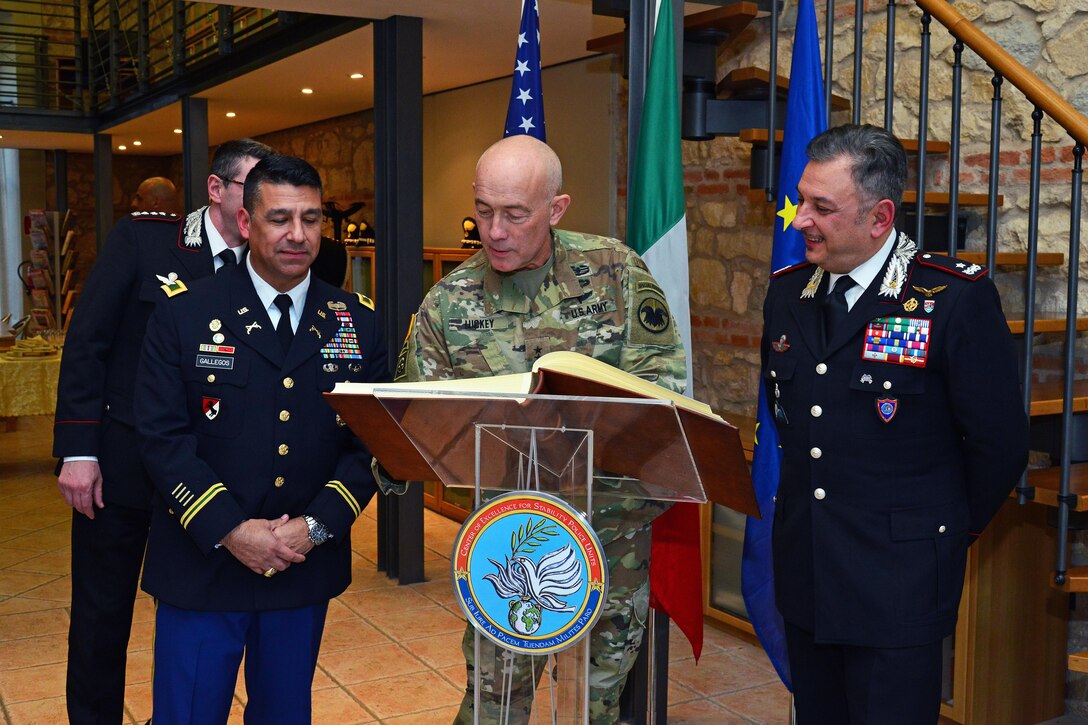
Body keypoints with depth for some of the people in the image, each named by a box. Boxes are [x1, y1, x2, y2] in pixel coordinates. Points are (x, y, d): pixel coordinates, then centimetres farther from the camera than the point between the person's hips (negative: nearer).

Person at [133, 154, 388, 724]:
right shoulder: (182, 317, -3)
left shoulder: (358, 324, 3)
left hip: (306, 569, 2)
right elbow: (163, 439, -8)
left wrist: (316, 525, -12)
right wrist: (229, 529, -17)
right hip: (201, 565, -2)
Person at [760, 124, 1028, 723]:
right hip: (804, 577, 6)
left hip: (897, 584, -5)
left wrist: (953, 528, 2)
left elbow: (999, 443, -9)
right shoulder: (786, 291, 5)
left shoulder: (957, 298, -14)